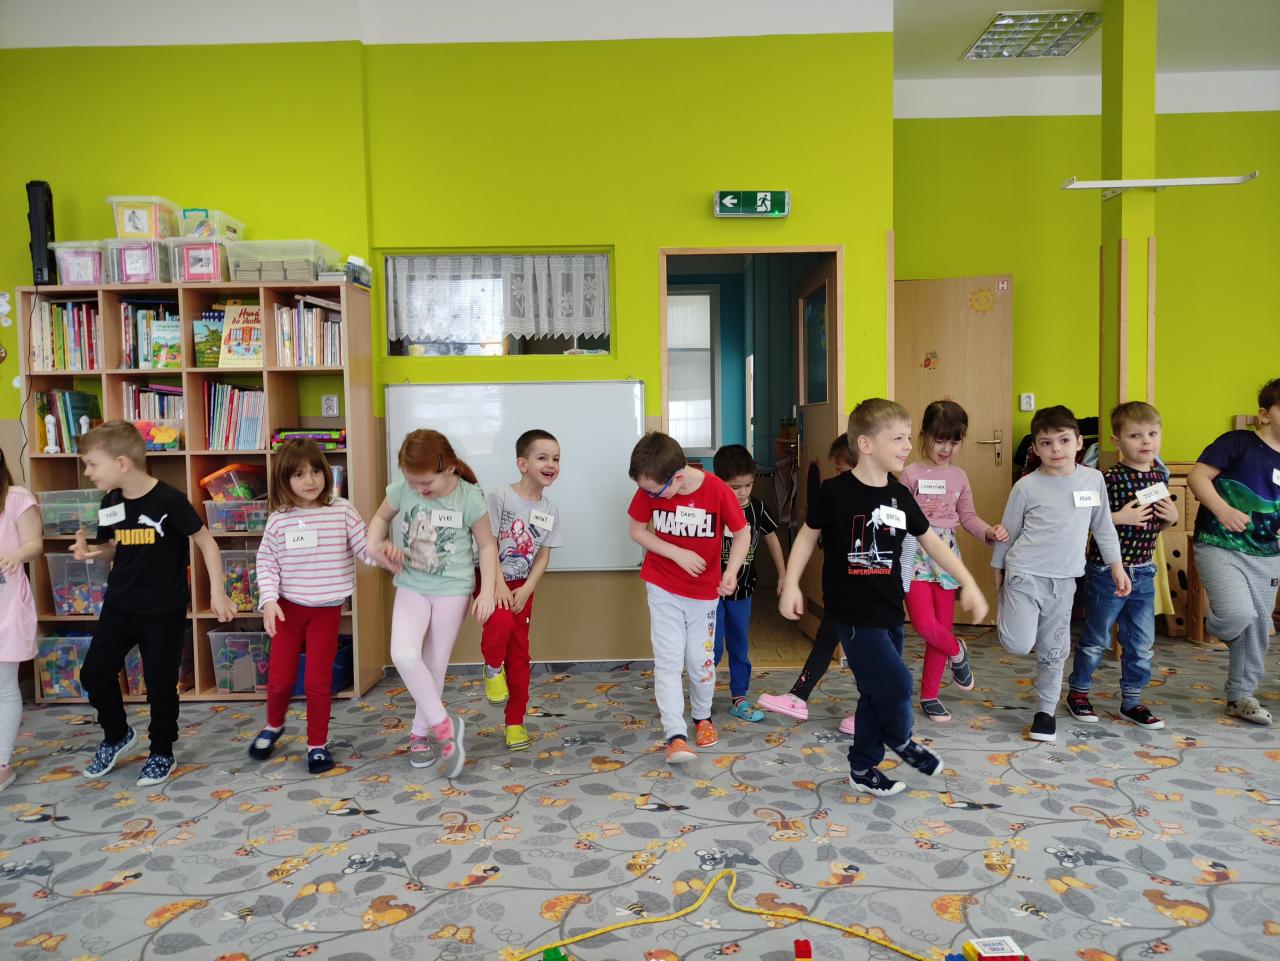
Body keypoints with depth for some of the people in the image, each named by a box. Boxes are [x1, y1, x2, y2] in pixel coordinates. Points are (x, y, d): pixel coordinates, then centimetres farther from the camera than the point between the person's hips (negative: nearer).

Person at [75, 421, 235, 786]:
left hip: (164, 611, -6)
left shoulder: (169, 500, -19)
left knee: (160, 684, 4)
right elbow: (112, 550, 13)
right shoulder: (110, 502, 0)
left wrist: (217, 592, -15)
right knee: (95, 673, 7)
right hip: (119, 605, 6)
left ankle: (162, 753, 23)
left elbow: (207, 543, -12)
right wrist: (89, 551, -11)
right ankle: (117, 735, 32)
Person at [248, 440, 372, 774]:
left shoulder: (342, 511, -6)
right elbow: (267, 563, 1)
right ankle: (274, 725, 39)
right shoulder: (278, 520, -3)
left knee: (318, 680, 2)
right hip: (288, 607, 1)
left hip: (327, 609, -1)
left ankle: (317, 744, 20)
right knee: (280, 677, 9)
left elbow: (364, 548, -5)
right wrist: (268, 600, -11)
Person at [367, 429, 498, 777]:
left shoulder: (470, 499, -17)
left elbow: (487, 545, -5)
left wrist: (487, 592, -11)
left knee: (435, 664, 7)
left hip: (453, 590, -2)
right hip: (411, 586, 2)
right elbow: (381, 517, 10)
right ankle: (443, 724, -2)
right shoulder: (402, 489, -11)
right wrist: (374, 544, -10)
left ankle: (421, 732, 28)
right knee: (404, 655, -18)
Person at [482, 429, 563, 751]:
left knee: (519, 654, 6)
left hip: (522, 586, 5)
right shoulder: (500, 497, -14)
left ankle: (515, 721, 19)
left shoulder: (550, 511, 1)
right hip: (491, 579, -4)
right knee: (501, 621, -34)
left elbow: (543, 556, 1)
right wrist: (499, 585, -21)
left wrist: (525, 590, -12)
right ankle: (492, 668, -2)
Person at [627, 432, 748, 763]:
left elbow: (742, 533, -8)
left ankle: (702, 717, 35)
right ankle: (676, 736, -3)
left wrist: (731, 572, -24)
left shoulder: (717, 490, -21)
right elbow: (635, 529, -4)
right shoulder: (650, 489, -15)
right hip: (663, 588, 1)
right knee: (668, 661, -6)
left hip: (704, 591, 0)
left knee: (701, 661, 9)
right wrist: (678, 554, -16)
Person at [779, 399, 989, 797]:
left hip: (889, 612, 7)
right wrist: (791, 585, -5)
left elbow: (932, 542, 10)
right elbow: (808, 534, -2)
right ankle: (901, 740, 22)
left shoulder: (900, 495, 3)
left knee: (877, 693, 14)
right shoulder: (836, 491, -14)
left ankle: (862, 769, 30)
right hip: (852, 613, -6)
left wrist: (969, 584, 5)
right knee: (896, 683, -10)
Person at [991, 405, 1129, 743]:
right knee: (1019, 644, -15)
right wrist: (998, 571, 8)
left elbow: (1103, 528, 12)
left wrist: (1117, 566, 10)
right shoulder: (1026, 487, -8)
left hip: (1063, 580, 3)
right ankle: (1006, 608, 17)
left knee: (1053, 651, 10)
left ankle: (1046, 710, 27)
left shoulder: (1094, 479, 1)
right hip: (1025, 573, -3)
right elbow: (1008, 532, 2)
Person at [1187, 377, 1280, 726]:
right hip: (1219, 546, -7)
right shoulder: (1239, 442, -7)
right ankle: (1217, 628, 12)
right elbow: (1197, 476, -12)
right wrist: (1222, 509, -26)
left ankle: (1240, 697, 27)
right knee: (1238, 614, -25)